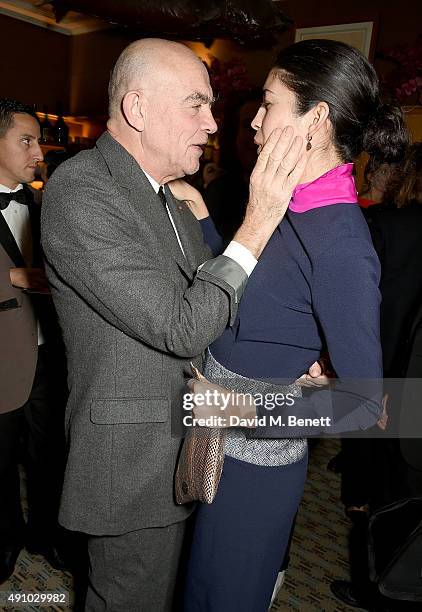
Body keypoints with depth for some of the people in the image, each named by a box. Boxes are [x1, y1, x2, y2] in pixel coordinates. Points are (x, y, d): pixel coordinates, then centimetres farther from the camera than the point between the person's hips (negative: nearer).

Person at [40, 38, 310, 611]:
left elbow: (210, 298, 6)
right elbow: (178, 327, -26)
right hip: (133, 461, -8)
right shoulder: (78, 191, -22)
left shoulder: (170, 193, 6)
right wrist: (259, 222, -23)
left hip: (179, 451, 8)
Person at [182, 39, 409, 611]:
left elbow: (362, 401, -22)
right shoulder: (292, 205, -1)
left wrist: (245, 411, -21)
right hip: (217, 445, 7)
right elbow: (233, 294, 7)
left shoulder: (341, 245, -26)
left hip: (252, 461, -7)